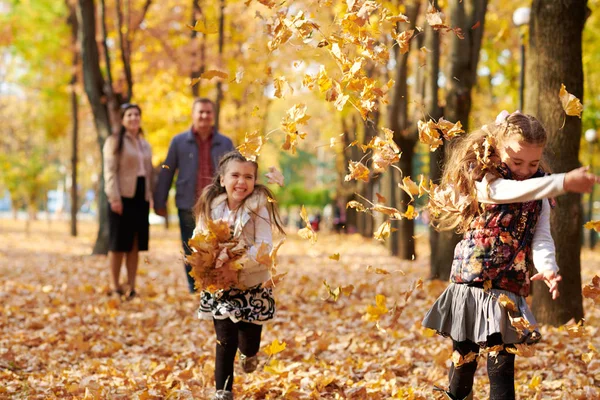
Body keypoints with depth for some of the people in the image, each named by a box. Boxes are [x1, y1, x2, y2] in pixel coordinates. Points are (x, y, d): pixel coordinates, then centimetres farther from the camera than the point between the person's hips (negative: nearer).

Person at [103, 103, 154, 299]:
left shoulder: (145, 145, 17)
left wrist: (150, 197, 10)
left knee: (135, 245, 6)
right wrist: (114, 198, -17)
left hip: (140, 197, 6)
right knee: (119, 244, -1)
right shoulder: (115, 141, -2)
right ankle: (116, 287, 5)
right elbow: (110, 171, -9)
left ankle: (131, 287, 11)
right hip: (123, 197, -6)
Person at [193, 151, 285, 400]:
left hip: (253, 286, -1)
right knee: (225, 341, -3)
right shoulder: (211, 207, -6)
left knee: (249, 342, 12)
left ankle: (249, 352, 49)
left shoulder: (258, 209, -15)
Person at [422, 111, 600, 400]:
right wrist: (565, 182, -39)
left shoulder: (539, 197, 7)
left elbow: (541, 238, -5)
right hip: (471, 286, -2)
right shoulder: (481, 180, -7)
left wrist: (547, 268, -27)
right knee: (464, 361, 9)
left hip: (510, 293, 3)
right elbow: (513, 191, -28)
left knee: (502, 366, -2)